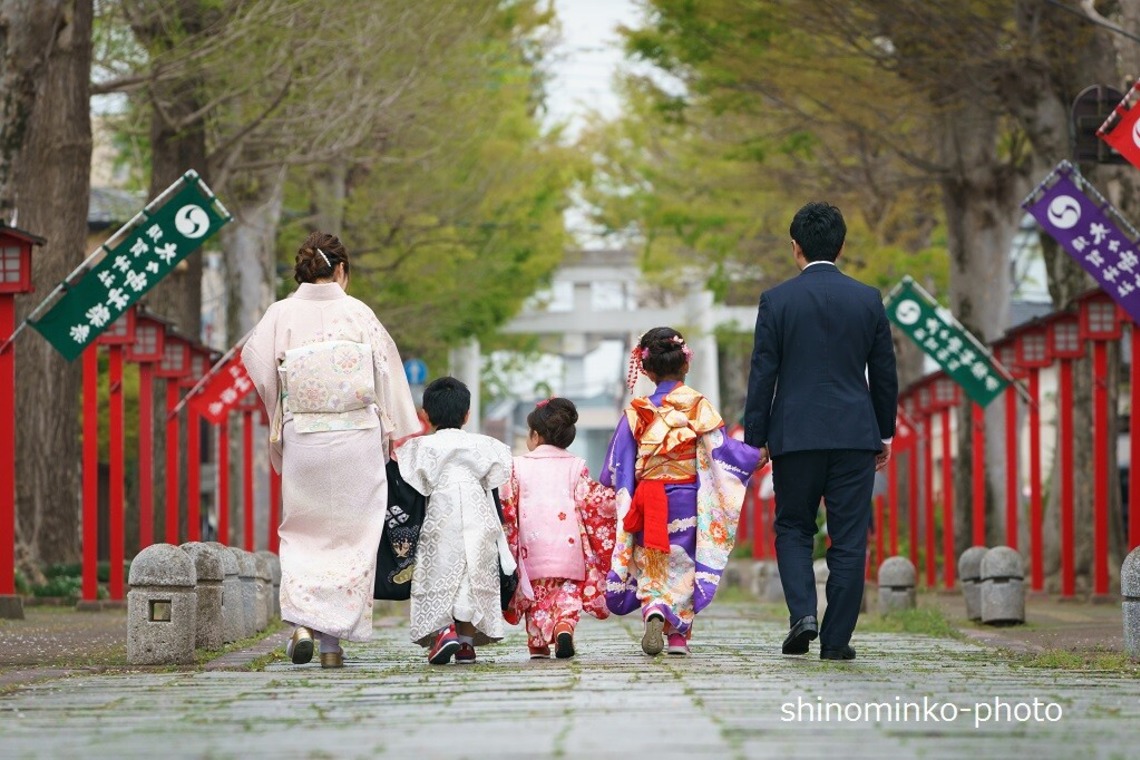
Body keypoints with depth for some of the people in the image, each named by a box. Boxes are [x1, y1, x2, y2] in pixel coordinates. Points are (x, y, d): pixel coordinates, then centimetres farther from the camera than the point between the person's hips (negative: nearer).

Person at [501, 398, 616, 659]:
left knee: (537, 592, 11)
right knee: (569, 590, 8)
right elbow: (591, 501, 0)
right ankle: (565, 625, -18)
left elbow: (507, 506, 0)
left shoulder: (518, 466, 3)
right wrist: (616, 497, 13)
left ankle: (538, 644, 7)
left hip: (532, 547, 0)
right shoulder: (576, 466, 5)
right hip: (568, 547, 0)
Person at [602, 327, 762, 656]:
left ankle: (653, 612, -19)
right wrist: (757, 455, -1)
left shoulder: (637, 412, 0)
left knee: (652, 566, 8)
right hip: (686, 499, -1)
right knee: (682, 565, 11)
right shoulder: (697, 406, -6)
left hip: (647, 502, 1)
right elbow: (720, 448, -10)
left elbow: (619, 463, 4)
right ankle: (678, 633, 8)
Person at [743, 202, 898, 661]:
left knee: (793, 529, 12)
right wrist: (885, 433, 18)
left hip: (795, 434, -1)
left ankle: (802, 613, -8)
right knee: (849, 538, 4)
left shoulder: (778, 300, -3)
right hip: (854, 434, 1)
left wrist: (755, 439, 2)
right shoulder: (868, 300, 3)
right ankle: (837, 638, 3)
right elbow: (884, 373, 8)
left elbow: (763, 374, -3)